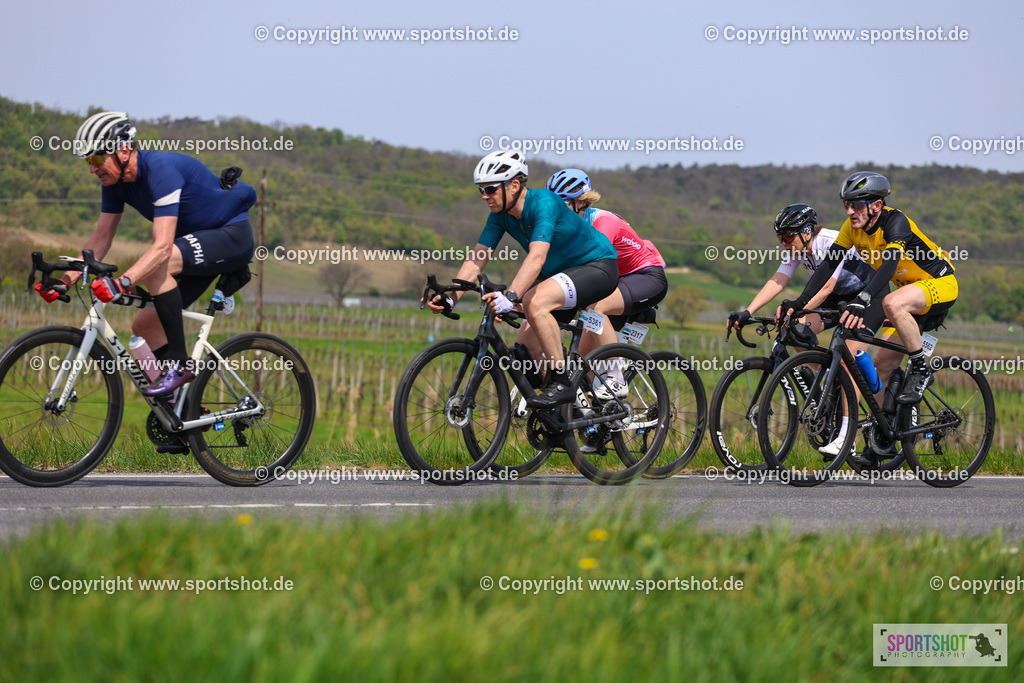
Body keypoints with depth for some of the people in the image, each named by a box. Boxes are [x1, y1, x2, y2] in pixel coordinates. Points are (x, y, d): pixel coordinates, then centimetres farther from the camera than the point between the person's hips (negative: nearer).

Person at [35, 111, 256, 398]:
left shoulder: (161, 170, -30)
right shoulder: (115, 181, -4)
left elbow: (163, 246, -38)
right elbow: (101, 238, 2)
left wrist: (122, 282, -49)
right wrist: (67, 280, -11)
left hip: (233, 235, -9)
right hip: (200, 243, 9)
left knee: (158, 266, -34)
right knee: (144, 326, 1)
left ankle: (179, 362, -26)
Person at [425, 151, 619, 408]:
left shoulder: (544, 203, -29)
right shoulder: (501, 214, -5)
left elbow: (537, 257, -42)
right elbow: (477, 258, -7)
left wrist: (511, 296, -54)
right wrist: (450, 298, -21)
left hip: (597, 266, -9)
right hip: (558, 271, 9)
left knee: (535, 302, -32)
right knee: (527, 341, -2)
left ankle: (560, 383, -24)